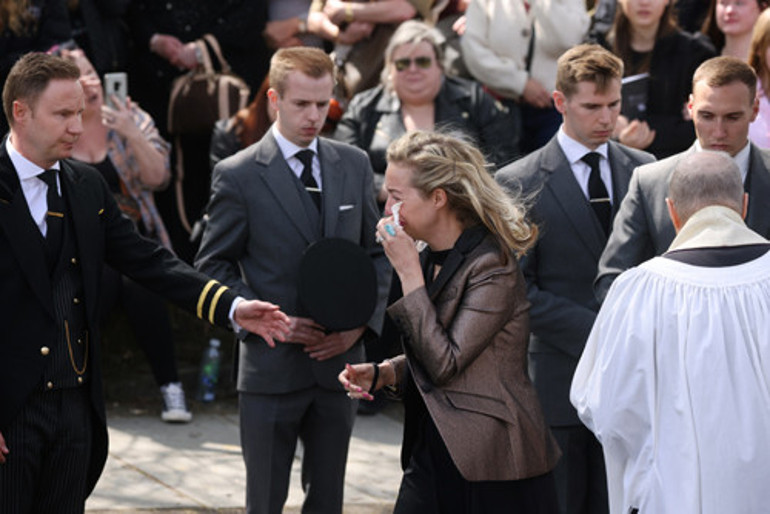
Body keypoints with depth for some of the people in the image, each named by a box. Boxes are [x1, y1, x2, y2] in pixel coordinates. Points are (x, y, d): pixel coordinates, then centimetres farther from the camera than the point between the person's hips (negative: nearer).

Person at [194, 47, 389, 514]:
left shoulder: (355, 165, 7)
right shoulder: (238, 175, -6)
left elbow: (377, 253, 12)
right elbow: (213, 266, -3)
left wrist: (363, 322, -5)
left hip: (338, 362, 4)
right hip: (272, 367, -4)